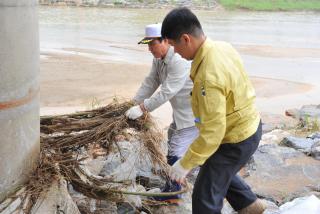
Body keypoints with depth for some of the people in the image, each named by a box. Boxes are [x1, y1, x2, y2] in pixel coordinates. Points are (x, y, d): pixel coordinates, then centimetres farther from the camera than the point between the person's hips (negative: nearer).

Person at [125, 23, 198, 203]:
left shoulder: (179, 61, -31)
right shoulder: (159, 58, 0)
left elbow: (166, 93, -32)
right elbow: (151, 83, 2)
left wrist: (142, 108, -29)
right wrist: (135, 104, -4)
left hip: (194, 112, -10)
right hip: (182, 111, 11)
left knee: (176, 150, -11)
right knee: (173, 137, 28)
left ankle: (172, 193, 4)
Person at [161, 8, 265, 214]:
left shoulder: (209, 76, -36)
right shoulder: (223, 46, -7)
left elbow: (213, 131, -32)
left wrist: (185, 164, -23)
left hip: (235, 140, -9)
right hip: (248, 125, 9)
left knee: (205, 197, 7)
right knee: (219, 171, 33)